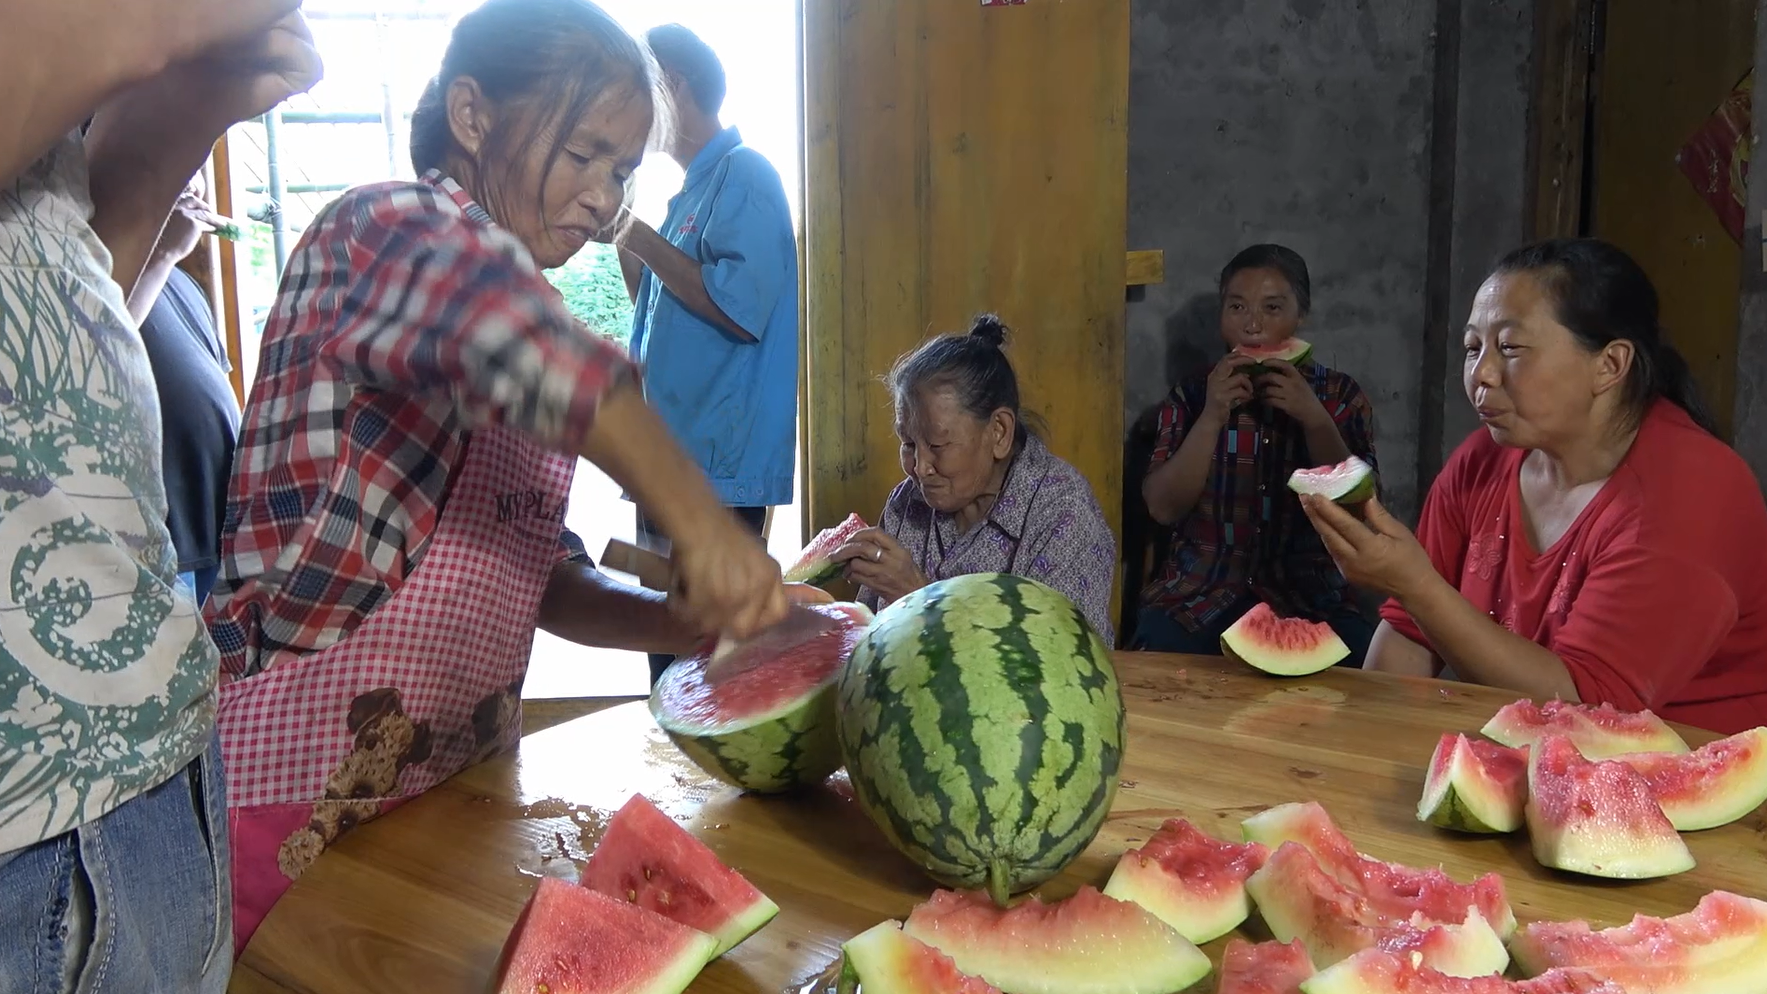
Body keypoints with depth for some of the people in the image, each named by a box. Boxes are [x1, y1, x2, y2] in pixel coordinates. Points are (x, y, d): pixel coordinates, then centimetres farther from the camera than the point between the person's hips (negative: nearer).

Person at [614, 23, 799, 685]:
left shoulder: (745, 176, -9)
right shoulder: (691, 191, 19)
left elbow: (741, 309, -22)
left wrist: (645, 241, -13)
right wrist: (623, 244, 13)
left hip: (718, 464, -10)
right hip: (671, 460, 10)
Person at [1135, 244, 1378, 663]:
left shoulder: (1340, 396, 7)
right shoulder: (1191, 396, 7)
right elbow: (1163, 508, -5)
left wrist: (1314, 420, -16)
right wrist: (1211, 418, -15)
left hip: (1308, 597, 1)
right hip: (1198, 596, 0)